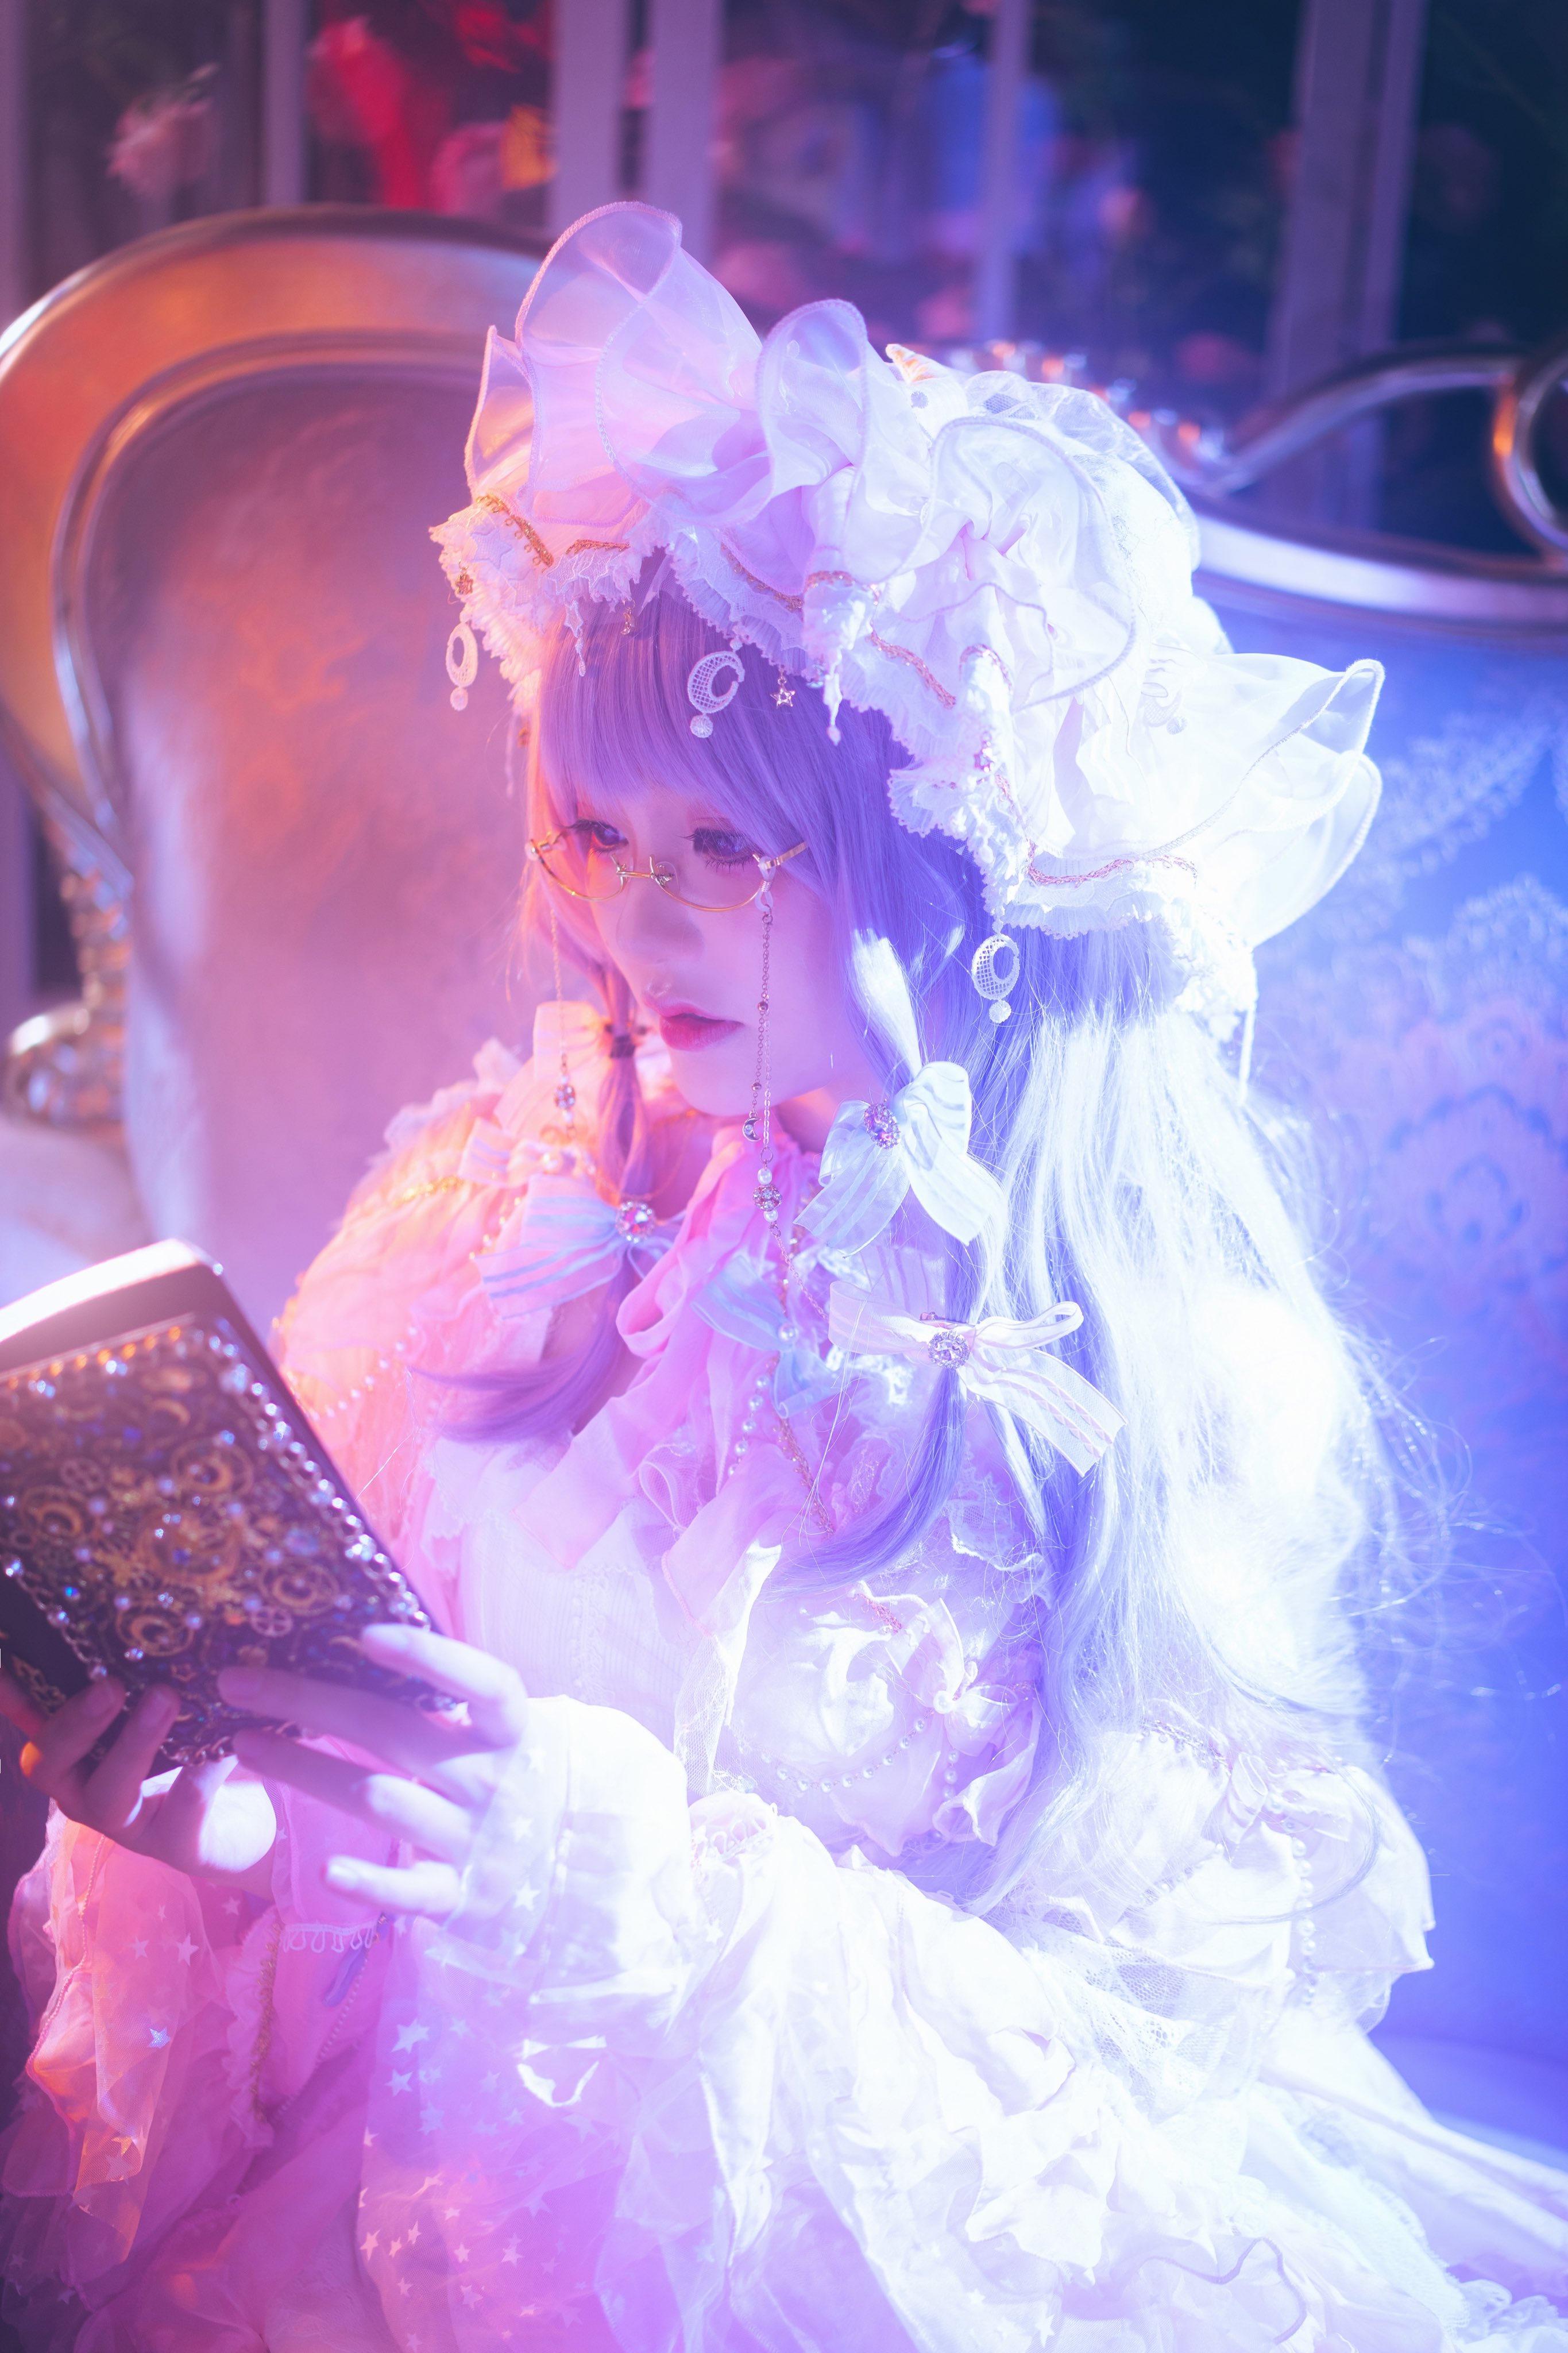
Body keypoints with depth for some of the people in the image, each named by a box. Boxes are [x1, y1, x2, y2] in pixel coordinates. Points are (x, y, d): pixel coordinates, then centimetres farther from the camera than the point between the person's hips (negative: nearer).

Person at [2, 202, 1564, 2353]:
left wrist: (650, 1856, -22)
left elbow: (1170, 2030, -9)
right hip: (425, 2163, 2)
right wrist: (199, 1786, -15)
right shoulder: (493, 1203, -1)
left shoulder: (1168, 1358, -10)